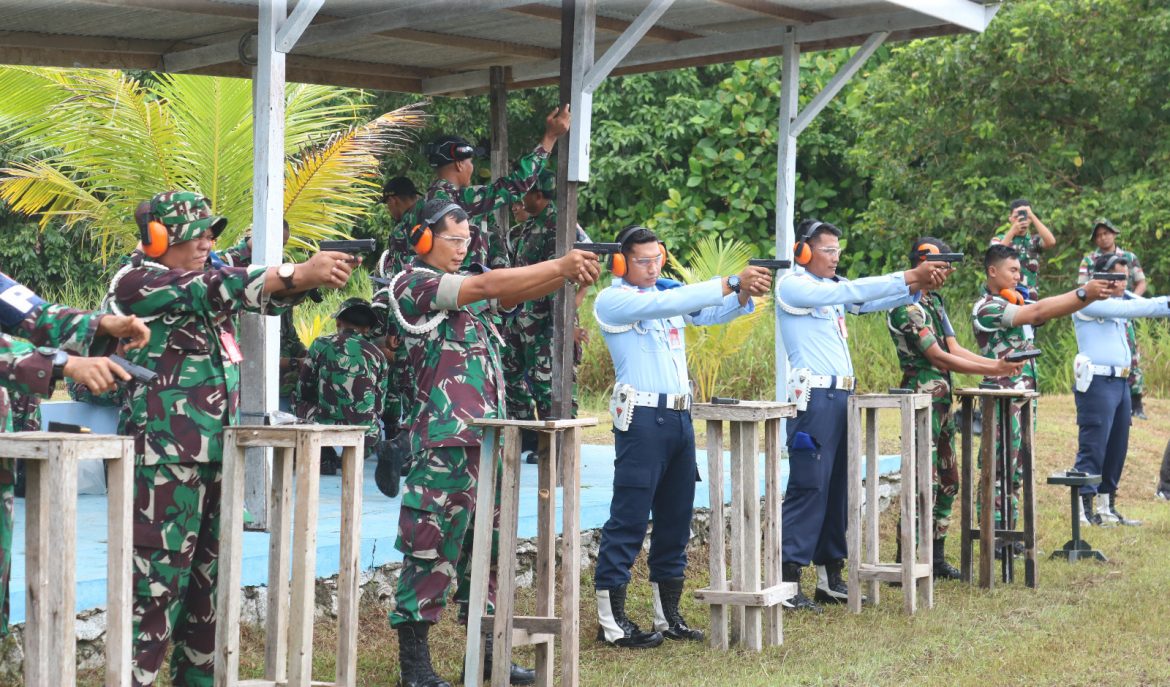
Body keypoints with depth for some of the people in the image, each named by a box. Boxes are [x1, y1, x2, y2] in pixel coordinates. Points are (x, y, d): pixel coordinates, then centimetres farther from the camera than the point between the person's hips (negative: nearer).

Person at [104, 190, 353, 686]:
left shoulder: (205, 277, 16)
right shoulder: (134, 283, -8)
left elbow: (270, 295, 8)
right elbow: (214, 291, -21)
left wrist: (313, 275, -14)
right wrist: (300, 272, -26)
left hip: (218, 456, 8)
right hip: (166, 459, -8)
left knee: (209, 580, 11)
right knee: (158, 584, -9)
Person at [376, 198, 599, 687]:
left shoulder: (467, 285, 20)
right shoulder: (412, 284, -7)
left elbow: (516, 292, 11)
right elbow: (489, 286, -16)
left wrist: (570, 274, -7)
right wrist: (561, 265, -15)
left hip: (486, 439, 8)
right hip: (444, 442, -8)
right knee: (432, 548, -5)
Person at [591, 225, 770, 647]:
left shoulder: (668, 292, 14)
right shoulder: (612, 300, -7)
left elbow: (714, 313, 6)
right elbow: (666, 304, -22)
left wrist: (744, 294, -16)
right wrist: (731, 283, -25)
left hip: (679, 416, 8)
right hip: (642, 418, -7)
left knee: (675, 517, 11)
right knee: (629, 518, -7)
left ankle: (668, 615, 19)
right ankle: (610, 620, -2)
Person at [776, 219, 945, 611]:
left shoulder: (831, 287, 19)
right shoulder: (791, 286, -8)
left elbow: (867, 302, 9)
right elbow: (851, 292, -18)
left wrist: (918, 287, -6)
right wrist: (909, 277, -19)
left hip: (841, 396, 9)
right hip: (813, 397, -9)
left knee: (838, 487, 10)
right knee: (808, 487, -10)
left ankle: (830, 577, 16)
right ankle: (787, 579, -8)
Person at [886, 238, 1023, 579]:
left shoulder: (934, 300, 15)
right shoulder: (907, 306, -15)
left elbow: (954, 348, 11)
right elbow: (938, 358, -18)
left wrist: (997, 363, -2)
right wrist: (992, 371, -17)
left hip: (942, 398, 10)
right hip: (922, 397, -10)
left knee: (947, 480, 13)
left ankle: (936, 558, 20)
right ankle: (904, 562, -6)